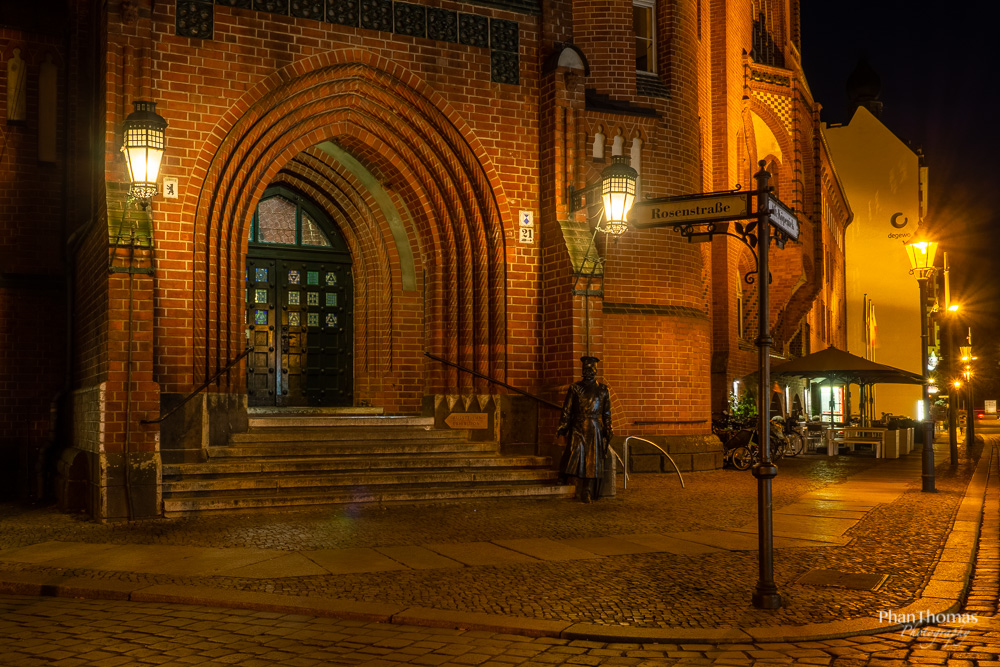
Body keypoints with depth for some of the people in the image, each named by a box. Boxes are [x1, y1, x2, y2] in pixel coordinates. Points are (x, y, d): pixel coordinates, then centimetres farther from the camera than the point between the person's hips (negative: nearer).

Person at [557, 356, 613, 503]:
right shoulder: (575, 388, 7)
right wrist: (562, 427, 0)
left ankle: (586, 493, 8)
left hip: (595, 430, 1)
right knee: (575, 456, -10)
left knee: (592, 461, 0)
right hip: (578, 428, -1)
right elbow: (567, 410, 6)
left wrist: (607, 431, 4)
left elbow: (607, 413, 10)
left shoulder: (602, 390, 9)